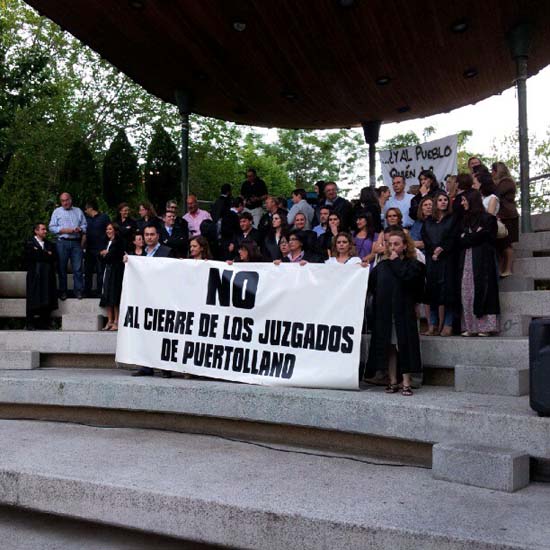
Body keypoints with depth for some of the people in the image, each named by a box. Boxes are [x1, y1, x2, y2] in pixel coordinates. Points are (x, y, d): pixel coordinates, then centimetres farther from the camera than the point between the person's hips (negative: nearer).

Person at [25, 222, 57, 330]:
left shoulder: (49, 244, 20)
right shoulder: (30, 244, 5)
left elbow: (53, 257, 5)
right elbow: (34, 256, -12)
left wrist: (41, 253, -6)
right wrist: (47, 255, -3)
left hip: (48, 277, 4)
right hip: (35, 276, -4)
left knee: (46, 302, 0)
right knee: (34, 300, -6)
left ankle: (43, 324, 4)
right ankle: (30, 324, -1)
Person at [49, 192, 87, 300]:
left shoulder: (78, 211, 15)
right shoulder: (57, 211, 10)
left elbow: (84, 226, 12)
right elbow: (52, 227, 2)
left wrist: (80, 229, -10)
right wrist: (64, 230, -10)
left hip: (76, 242, 1)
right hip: (62, 242, -1)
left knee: (78, 268, -3)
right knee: (62, 268, 3)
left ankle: (78, 290, 3)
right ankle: (62, 291, 10)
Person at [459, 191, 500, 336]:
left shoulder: (487, 218, 0)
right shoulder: (465, 220, 18)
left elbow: (484, 238, -8)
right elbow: (461, 241, 10)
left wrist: (467, 237, -1)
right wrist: (475, 235, -3)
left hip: (482, 260, -6)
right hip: (467, 260, 6)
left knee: (481, 290, -7)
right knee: (466, 293, 0)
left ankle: (484, 326, -3)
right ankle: (470, 327, 2)